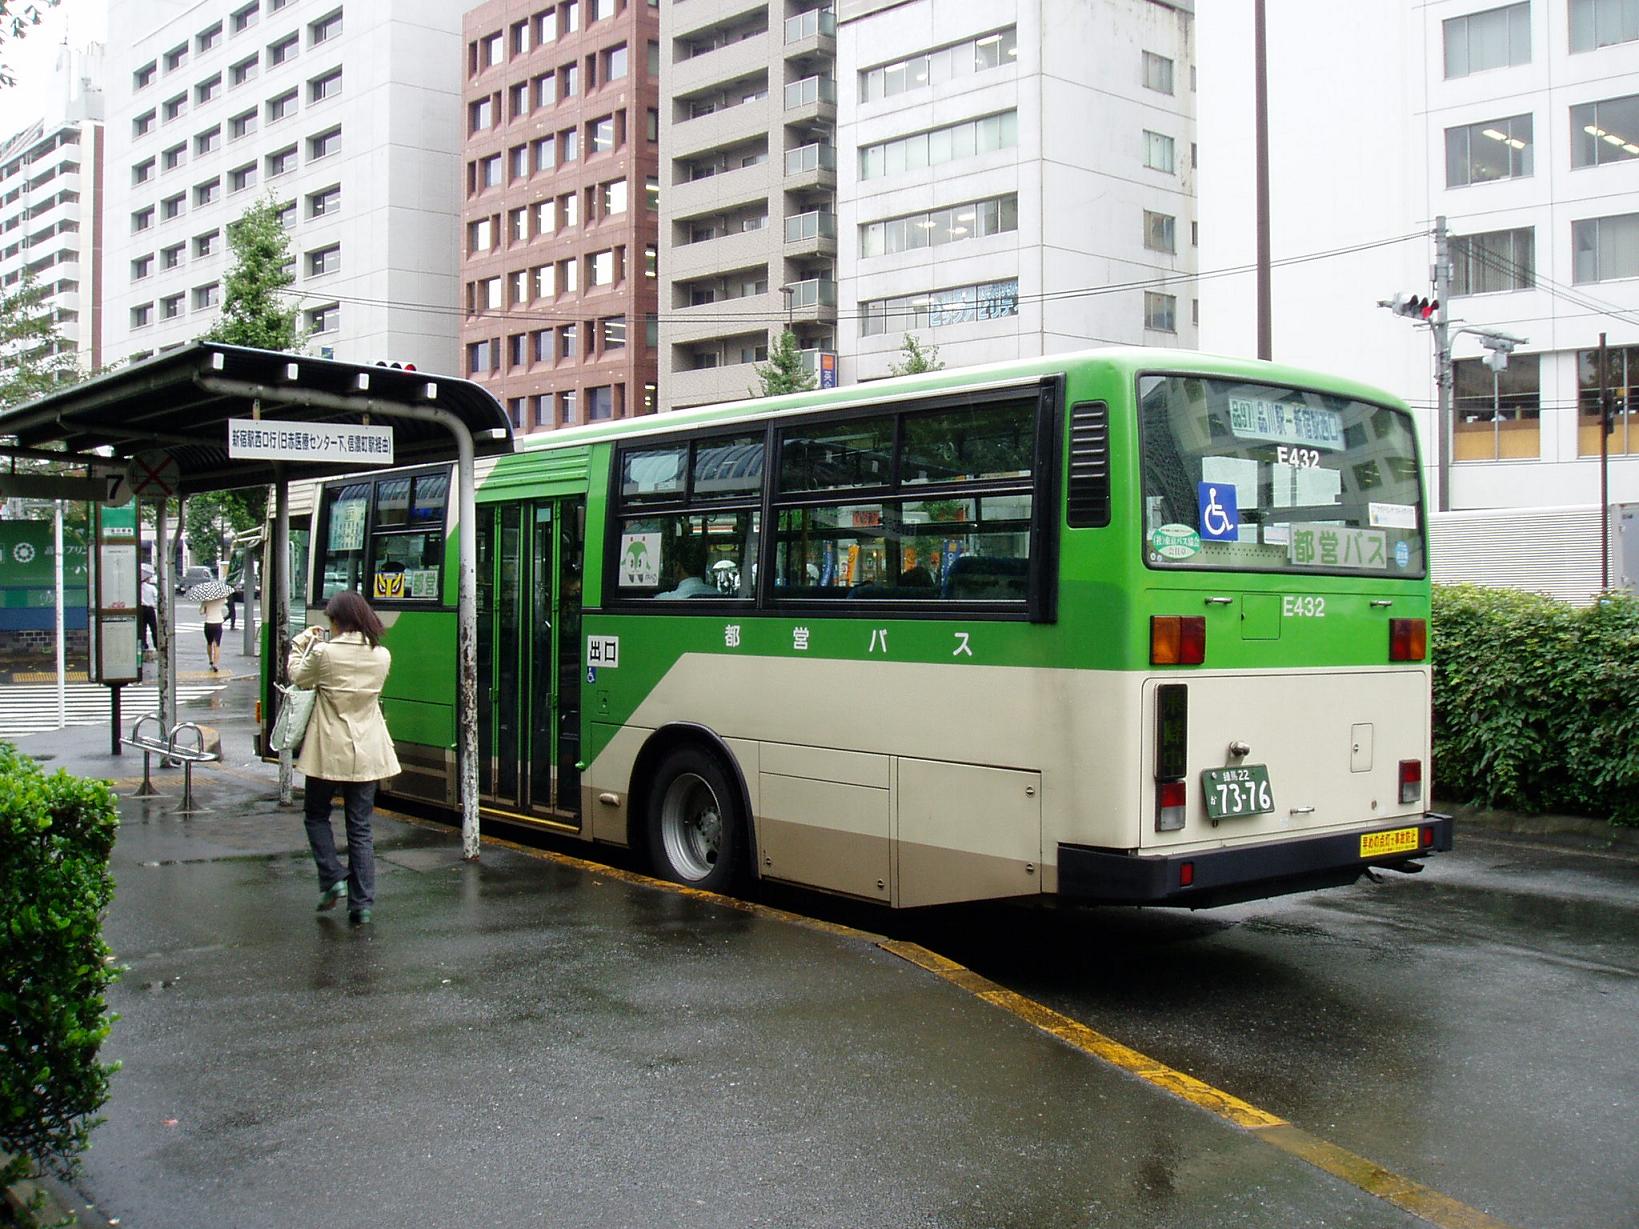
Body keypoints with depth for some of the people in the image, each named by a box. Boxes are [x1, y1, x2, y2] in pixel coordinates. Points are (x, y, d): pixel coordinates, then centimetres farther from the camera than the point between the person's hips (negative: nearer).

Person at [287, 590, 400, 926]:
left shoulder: (324, 654, -14)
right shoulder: (382, 656, -3)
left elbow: (298, 677, 3)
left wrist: (302, 643, 19)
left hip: (329, 751, -3)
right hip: (367, 753, 3)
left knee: (316, 814, 20)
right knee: (360, 827, 9)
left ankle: (332, 879, 7)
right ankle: (361, 903, 8)